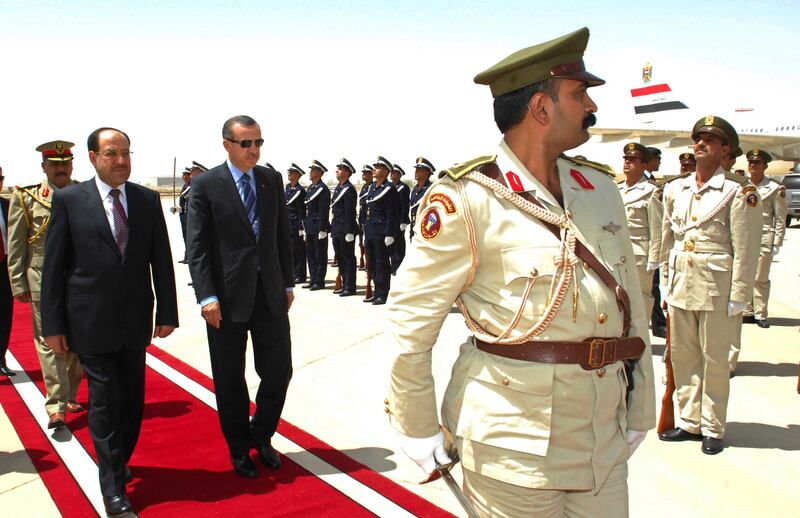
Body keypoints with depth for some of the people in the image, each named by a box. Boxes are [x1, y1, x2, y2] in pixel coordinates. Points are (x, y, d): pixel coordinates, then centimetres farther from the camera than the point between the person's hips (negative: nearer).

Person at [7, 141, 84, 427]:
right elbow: (16, 246, 2)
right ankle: (55, 407, 5)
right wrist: (19, 285, -1)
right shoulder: (26, 197, 1)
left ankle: (69, 395, 27)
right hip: (43, 282, -2)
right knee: (50, 343, -1)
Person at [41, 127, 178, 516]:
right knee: (104, 400, 1)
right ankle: (113, 486, 16)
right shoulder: (68, 199, -4)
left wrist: (167, 312, 2)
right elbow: (53, 266, -3)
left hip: (135, 320, 3)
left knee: (132, 397, 12)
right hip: (91, 321, -3)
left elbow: (161, 260, 5)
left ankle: (119, 462, 35)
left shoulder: (148, 199, 3)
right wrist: (53, 325, -5)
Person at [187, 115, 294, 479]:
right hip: (227, 297, -3)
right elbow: (197, 247, -8)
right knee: (230, 381, 9)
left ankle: (261, 436, 30)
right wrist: (206, 297, -15)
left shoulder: (273, 180, 7)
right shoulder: (206, 185, -5)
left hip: (270, 295, 4)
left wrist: (288, 283, 10)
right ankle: (239, 449, 28)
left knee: (279, 371, 6)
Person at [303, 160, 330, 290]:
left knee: (320, 256, -1)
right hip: (310, 227, 9)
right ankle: (313, 280, 20)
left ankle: (319, 281, 5)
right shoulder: (310, 188, 14)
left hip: (318, 227, -9)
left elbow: (324, 211, -17)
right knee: (310, 255, 13)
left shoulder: (323, 189, -13)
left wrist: (322, 229, -20)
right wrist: (305, 225, 16)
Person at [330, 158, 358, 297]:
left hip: (346, 230, -9)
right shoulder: (338, 188, 14)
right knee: (340, 258, 14)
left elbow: (350, 213, -18)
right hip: (337, 230, 9)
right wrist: (333, 228, 16)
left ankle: (350, 288, 5)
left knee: (348, 259, -2)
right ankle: (345, 285, 24)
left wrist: (349, 232, -20)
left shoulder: (349, 189, -14)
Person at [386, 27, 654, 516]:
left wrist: (640, 412, 14)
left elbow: (632, 306, 12)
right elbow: (411, 316, -10)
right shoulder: (468, 198, -14)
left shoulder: (601, 186, 6)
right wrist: (418, 431, -4)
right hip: (514, 444, -6)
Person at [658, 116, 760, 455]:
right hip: (680, 284, 5)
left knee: (714, 359, 5)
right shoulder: (675, 189, 10)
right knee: (682, 356, 9)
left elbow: (745, 248, -6)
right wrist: (665, 284, 12)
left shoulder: (737, 191, -4)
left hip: (716, 286, -4)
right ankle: (689, 422, 22)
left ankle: (712, 429, 18)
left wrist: (739, 296, -9)